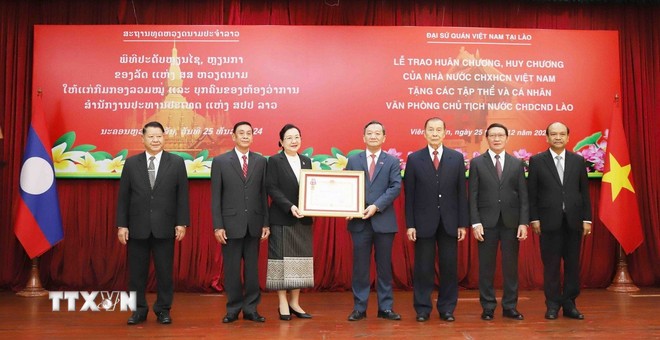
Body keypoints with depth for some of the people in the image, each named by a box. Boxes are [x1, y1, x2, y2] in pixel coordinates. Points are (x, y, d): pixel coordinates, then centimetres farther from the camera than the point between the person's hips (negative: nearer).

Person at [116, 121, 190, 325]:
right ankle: (139, 310, 20)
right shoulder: (131, 163, 5)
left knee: (164, 270, 5)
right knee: (137, 270, 7)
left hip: (164, 227, -1)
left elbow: (182, 195, 0)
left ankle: (163, 310, 19)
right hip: (137, 227, 1)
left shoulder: (177, 162, 2)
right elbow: (123, 196, 4)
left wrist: (182, 223, -5)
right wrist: (121, 225, -1)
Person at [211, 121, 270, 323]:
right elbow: (215, 197, -1)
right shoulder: (220, 162, 0)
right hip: (231, 224, -2)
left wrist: (266, 223, 3)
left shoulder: (261, 161, 7)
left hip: (254, 224, 2)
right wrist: (218, 226, -7)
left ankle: (251, 309, 16)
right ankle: (233, 310, 17)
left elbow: (264, 194, 7)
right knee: (232, 269, 5)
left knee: (252, 269, 7)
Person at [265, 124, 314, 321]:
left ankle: (295, 303, 15)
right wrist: (290, 207, -21)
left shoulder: (306, 161, 13)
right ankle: (283, 305, 7)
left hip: (303, 219, 5)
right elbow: (272, 189, -11)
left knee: (300, 260, 6)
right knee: (282, 260, -1)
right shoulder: (274, 161, -2)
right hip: (282, 219, -5)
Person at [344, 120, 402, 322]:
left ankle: (385, 307, 14)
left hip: (384, 221, -1)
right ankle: (359, 308, 13)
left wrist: (376, 206, -17)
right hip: (359, 221, 1)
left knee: (384, 266, 6)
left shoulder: (392, 161, 6)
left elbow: (396, 187, -6)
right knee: (360, 266, 5)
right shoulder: (353, 160, 10)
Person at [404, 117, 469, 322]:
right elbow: (409, 195, 0)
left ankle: (447, 309, 19)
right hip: (424, 222, -1)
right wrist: (410, 224, -4)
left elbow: (461, 193, 4)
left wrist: (463, 223, 0)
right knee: (423, 267, 5)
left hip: (449, 222, 1)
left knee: (449, 267, 6)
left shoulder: (457, 158, 4)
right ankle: (422, 309, 17)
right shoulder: (414, 159, 1)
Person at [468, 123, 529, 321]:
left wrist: (524, 222, -4)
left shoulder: (517, 164, 8)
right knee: (486, 267, 4)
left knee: (510, 266, 6)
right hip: (487, 222, -1)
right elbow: (473, 196, 0)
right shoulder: (477, 163, 4)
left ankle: (510, 307, 16)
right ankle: (488, 307, 14)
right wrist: (475, 223, -8)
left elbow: (523, 195, 5)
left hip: (511, 222, 2)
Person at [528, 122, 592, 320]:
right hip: (549, 221, -2)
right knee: (551, 265, 3)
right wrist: (534, 219, -5)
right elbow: (532, 193, 0)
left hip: (574, 221, 2)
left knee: (572, 264, 6)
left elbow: (585, 191, 8)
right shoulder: (537, 161, 2)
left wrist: (587, 219, 3)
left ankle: (569, 304, 16)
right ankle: (553, 304, 12)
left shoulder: (578, 160, 8)